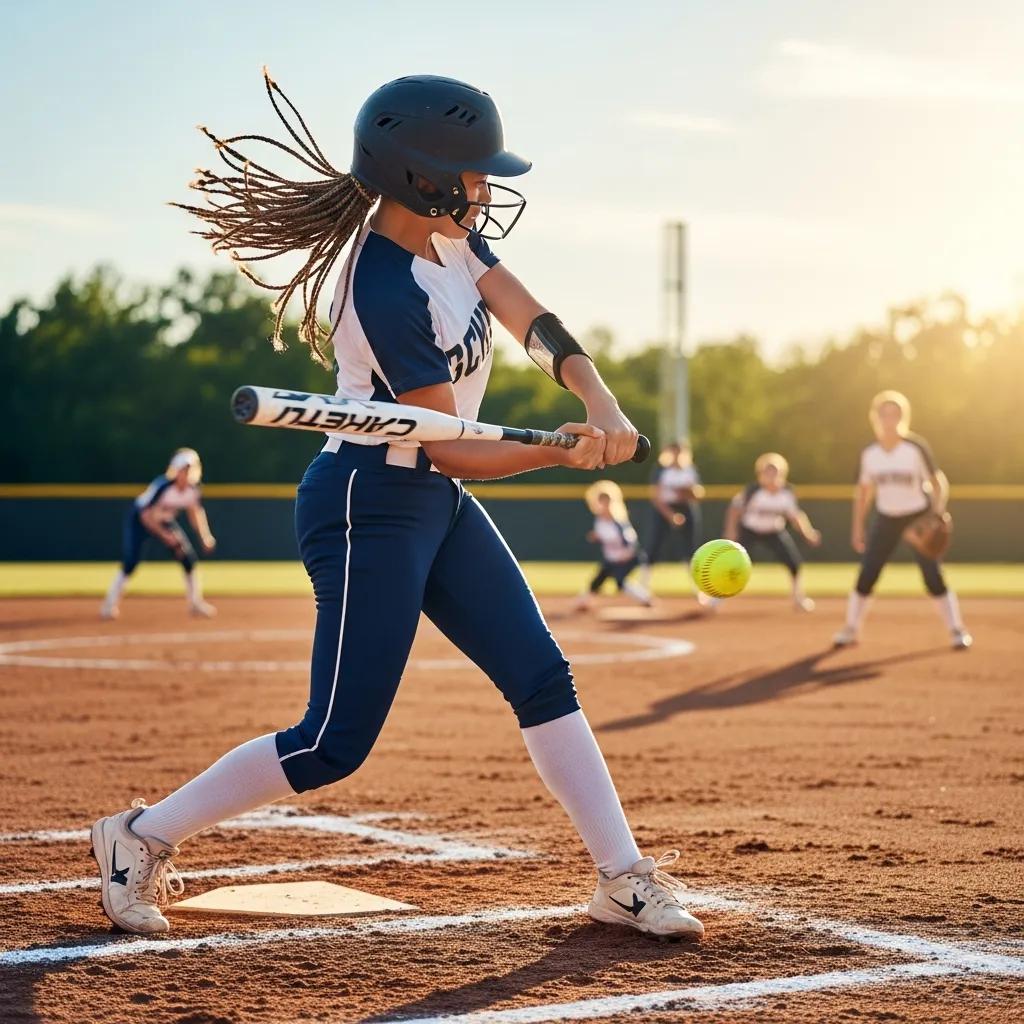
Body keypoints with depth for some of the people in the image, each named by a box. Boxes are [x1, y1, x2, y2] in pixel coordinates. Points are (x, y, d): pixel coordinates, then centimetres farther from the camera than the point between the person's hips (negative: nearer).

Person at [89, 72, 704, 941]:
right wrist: (563, 453, -32)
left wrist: (599, 402, -22)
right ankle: (144, 836, 9)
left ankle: (625, 878, 12)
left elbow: (536, 324, -4)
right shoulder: (388, 291, -25)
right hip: (370, 505, -9)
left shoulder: (451, 236, 2)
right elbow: (450, 449, -21)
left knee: (543, 676, 6)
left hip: (439, 505, 9)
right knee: (336, 744, -6)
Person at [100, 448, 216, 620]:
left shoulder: (193, 490, -16)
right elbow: (146, 516, -29)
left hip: (166, 521, 6)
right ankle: (110, 604, -4)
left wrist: (205, 537, -12)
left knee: (188, 556, -5)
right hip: (140, 518, -5)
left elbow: (195, 513, 0)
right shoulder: (162, 486, -34)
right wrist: (165, 536, -35)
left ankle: (196, 602, 8)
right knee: (130, 561, -16)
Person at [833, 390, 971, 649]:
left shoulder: (916, 447, -16)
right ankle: (851, 629, 9)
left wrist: (938, 513, -24)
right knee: (866, 575, -4)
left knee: (933, 576, -10)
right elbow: (863, 491, 8)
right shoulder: (869, 453, -5)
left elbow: (938, 481, -10)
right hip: (886, 518, 3)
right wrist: (857, 528, 6)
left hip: (919, 517, -3)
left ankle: (957, 630, 1)